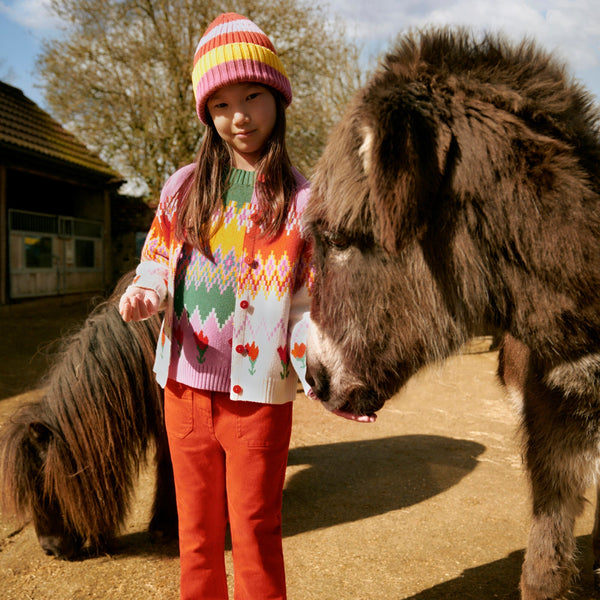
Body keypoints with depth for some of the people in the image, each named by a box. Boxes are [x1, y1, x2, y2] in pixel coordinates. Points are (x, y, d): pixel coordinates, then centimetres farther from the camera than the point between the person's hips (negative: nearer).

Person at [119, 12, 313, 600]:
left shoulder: (301, 201, -3)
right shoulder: (185, 186, 5)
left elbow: (309, 305, -6)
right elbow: (158, 260, 13)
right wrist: (145, 293, -10)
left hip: (258, 395, -3)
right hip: (185, 386, 3)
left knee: (254, 534, 8)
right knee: (196, 532, 17)